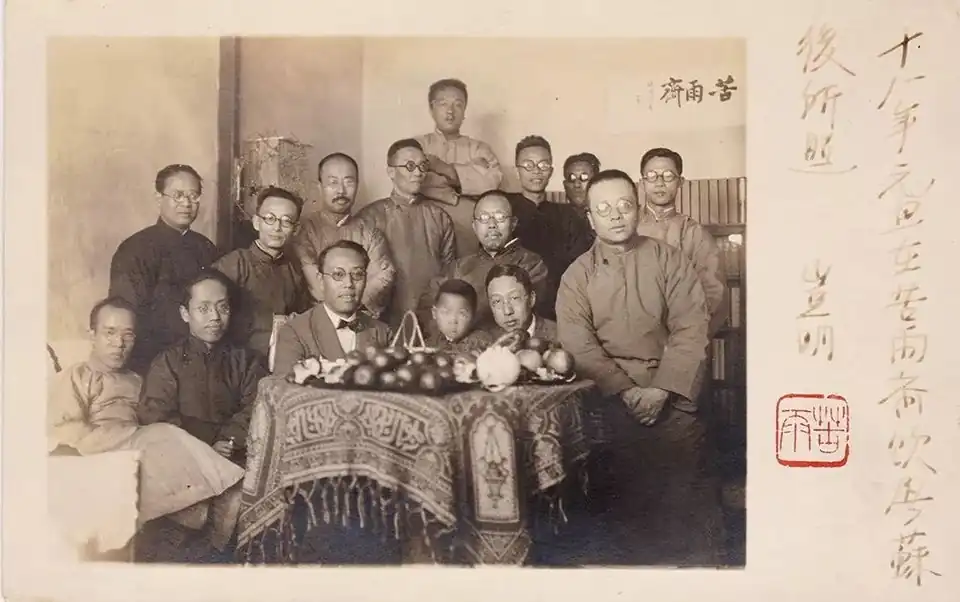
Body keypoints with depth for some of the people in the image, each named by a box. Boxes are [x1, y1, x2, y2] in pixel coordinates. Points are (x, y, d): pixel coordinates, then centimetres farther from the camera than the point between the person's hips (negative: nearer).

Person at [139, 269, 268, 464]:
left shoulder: (248, 361, 16)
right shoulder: (167, 363, 11)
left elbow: (256, 412, 2)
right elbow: (155, 418, -2)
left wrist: (226, 439, -17)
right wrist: (216, 435, -11)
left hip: (238, 461, -1)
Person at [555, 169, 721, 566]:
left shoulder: (668, 260, 7)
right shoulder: (577, 275, 8)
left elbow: (690, 329, -1)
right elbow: (578, 344, -2)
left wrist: (661, 389, -13)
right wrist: (626, 390, -13)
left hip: (670, 389, 0)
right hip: (610, 392, 0)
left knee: (682, 484, -13)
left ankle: (693, 559, 7)